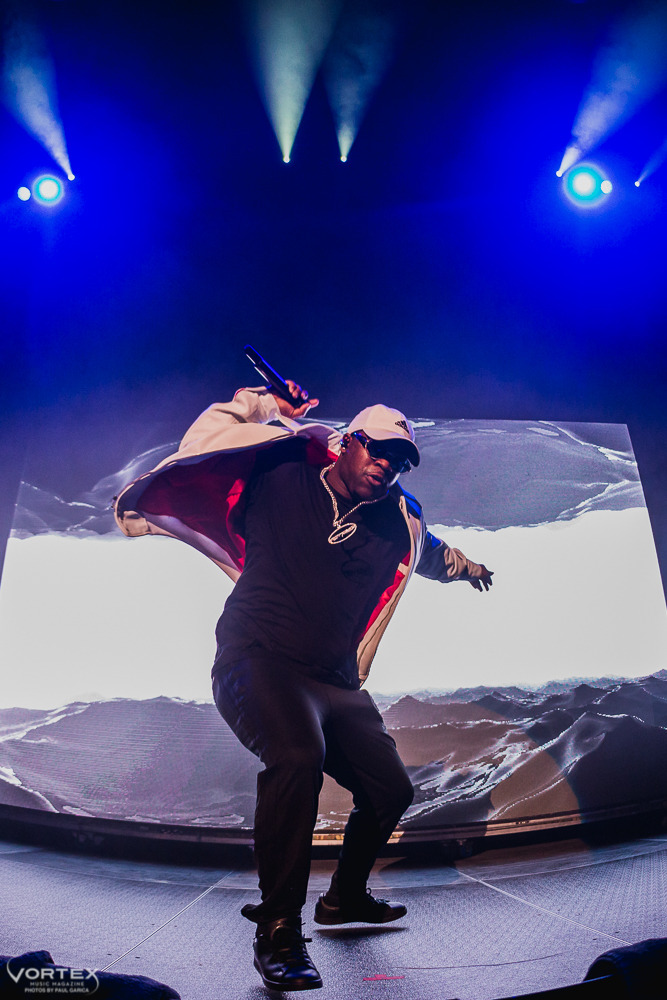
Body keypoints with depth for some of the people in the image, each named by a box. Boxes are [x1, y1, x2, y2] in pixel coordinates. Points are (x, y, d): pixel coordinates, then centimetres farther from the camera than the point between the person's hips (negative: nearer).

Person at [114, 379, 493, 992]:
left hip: (335, 682, 6)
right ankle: (279, 932, -17)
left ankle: (345, 897, 38)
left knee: (391, 790, 8)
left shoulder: (397, 522, 11)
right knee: (299, 754, -35)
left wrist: (466, 566, 51)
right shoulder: (282, 475, -2)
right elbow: (216, 428, 8)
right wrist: (269, 406, 1)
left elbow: (432, 552, 35)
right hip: (258, 661, -6)